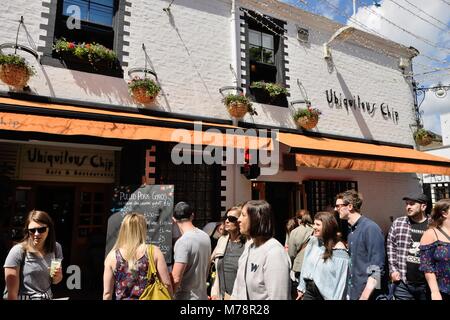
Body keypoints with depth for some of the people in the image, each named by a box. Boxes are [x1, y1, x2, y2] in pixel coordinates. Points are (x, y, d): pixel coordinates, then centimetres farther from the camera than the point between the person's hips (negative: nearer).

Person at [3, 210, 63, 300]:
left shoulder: (56, 248, -8)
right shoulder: (18, 251, -22)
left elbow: (55, 281, 4)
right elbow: (12, 292, -19)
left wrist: (57, 276, -15)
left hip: (48, 296, 4)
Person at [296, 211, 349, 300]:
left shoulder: (339, 249, -16)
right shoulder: (313, 241, 0)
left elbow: (341, 279, -15)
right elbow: (306, 266, 6)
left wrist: (336, 298, -14)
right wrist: (302, 288, 9)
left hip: (326, 294, -4)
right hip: (309, 290, 4)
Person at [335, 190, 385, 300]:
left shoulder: (371, 228, -17)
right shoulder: (351, 230, 7)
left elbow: (377, 269, -20)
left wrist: (364, 296, -23)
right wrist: (349, 292, 9)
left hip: (368, 294, -7)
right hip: (353, 293, 7)